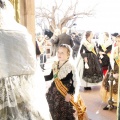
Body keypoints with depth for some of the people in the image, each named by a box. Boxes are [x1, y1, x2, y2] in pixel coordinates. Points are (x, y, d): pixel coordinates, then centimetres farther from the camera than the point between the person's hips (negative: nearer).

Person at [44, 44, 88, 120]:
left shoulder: (70, 66, -17)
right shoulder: (55, 65, 3)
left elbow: (75, 81, -17)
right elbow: (51, 76, 15)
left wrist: (70, 93, -23)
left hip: (66, 93, -6)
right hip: (55, 92, 6)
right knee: (55, 113, 18)